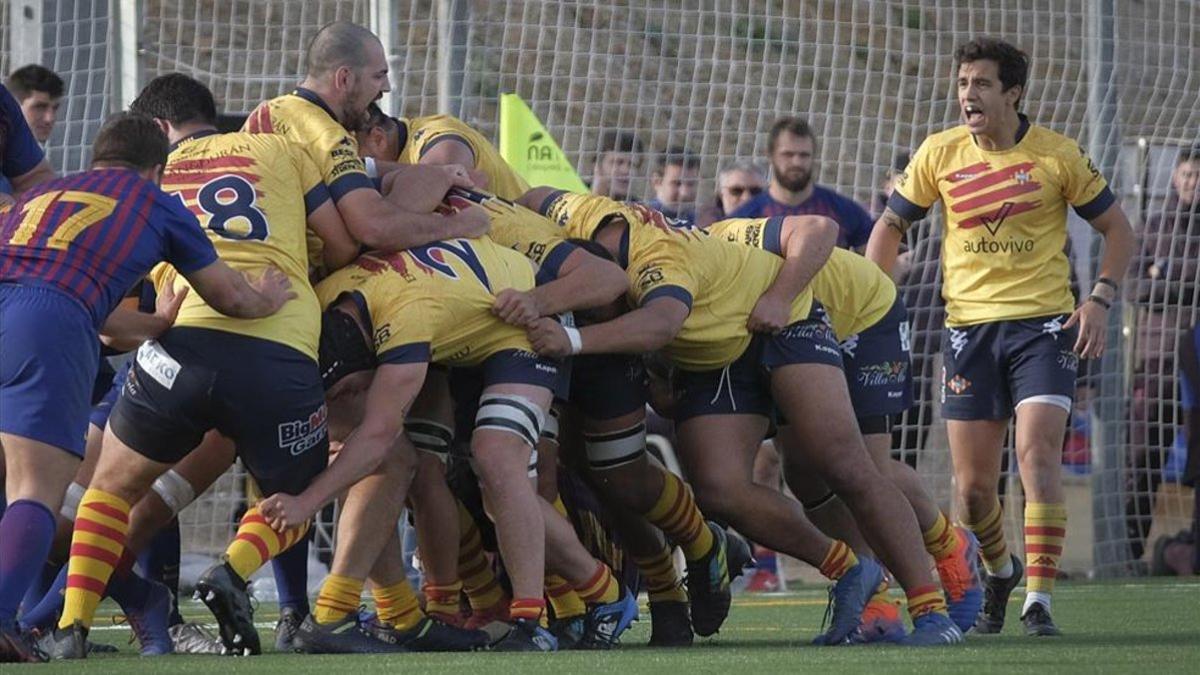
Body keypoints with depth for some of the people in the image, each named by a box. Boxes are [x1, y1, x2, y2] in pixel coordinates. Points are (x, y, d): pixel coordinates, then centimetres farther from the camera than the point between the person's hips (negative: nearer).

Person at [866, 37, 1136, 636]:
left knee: (1038, 454, -20)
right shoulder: (940, 154, 2)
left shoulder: (1058, 155, -3)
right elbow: (890, 225, 14)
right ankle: (999, 571, 32)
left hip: (1044, 323, -2)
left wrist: (1100, 300, -8)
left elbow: (1117, 229, 6)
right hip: (968, 327, 2)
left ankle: (1038, 599, -17)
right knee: (973, 486, 2)